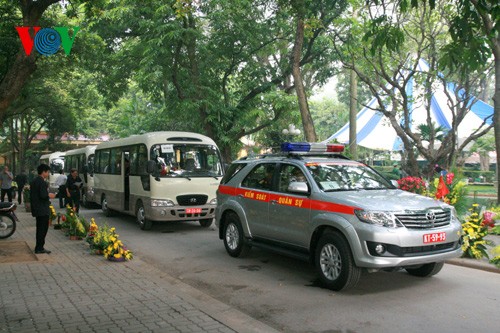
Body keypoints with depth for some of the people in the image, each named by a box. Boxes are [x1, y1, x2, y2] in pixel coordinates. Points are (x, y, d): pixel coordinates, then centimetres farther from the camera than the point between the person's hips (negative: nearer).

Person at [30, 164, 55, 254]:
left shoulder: (34, 181, 12)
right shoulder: (42, 182, -18)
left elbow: (32, 195, 17)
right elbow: (43, 195, -26)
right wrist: (49, 195, -7)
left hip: (37, 209, 10)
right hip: (43, 210, -10)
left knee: (40, 228, 17)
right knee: (43, 229, -2)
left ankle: (39, 247, 23)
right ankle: (39, 248, 1)